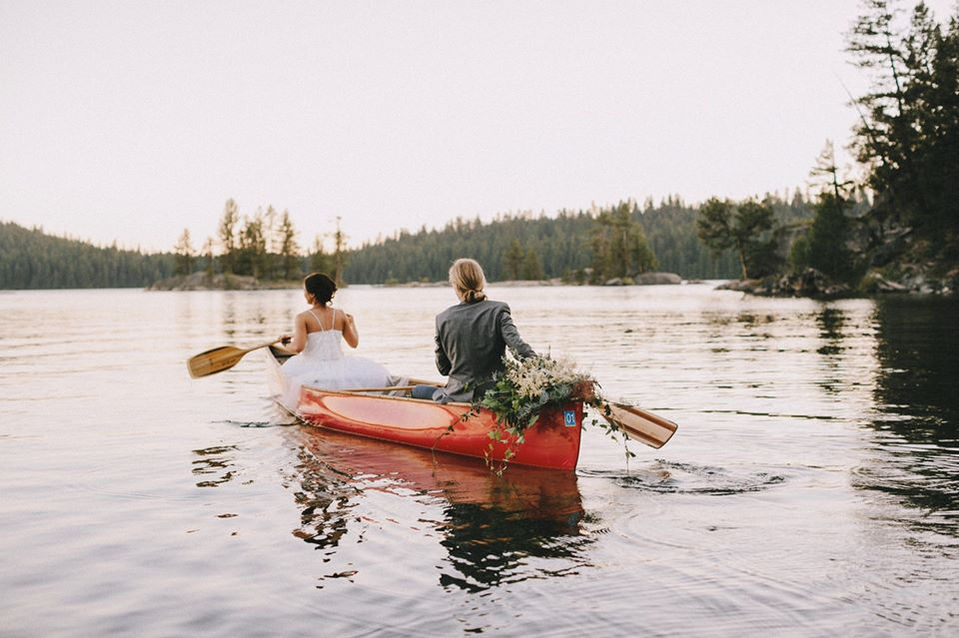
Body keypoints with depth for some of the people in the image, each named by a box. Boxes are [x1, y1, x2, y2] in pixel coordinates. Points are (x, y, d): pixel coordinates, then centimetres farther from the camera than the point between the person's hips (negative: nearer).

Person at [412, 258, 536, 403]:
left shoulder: (443, 319, -3)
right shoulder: (497, 311, -5)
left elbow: (442, 368, 6)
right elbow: (518, 347, -19)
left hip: (459, 396, -2)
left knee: (417, 391, 26)